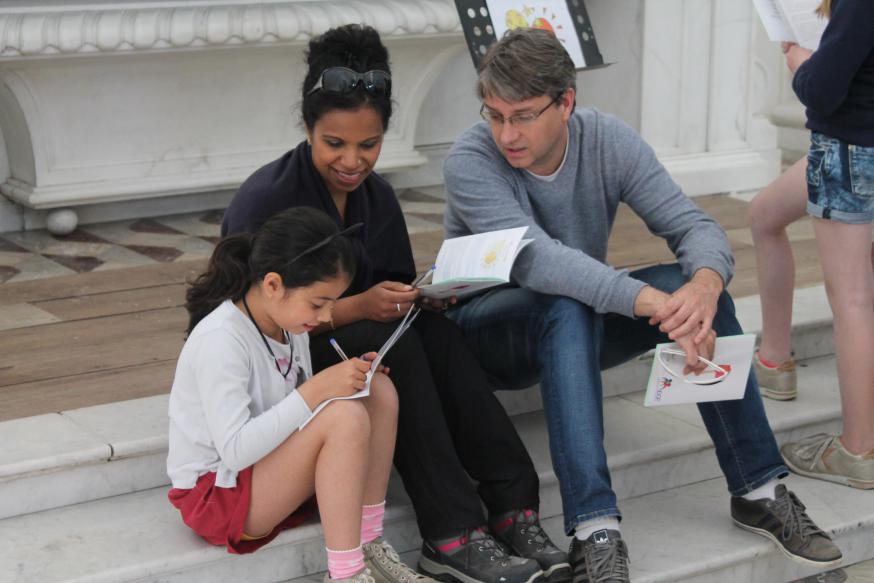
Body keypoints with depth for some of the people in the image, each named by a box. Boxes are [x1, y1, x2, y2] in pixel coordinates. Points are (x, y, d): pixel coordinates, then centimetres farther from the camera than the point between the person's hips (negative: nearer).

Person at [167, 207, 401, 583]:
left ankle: (369, 547, -8)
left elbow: (303, 408, 11)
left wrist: (347, 378, -9)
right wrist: (315, 390, -31)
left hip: (272, 473, 9)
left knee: (379, 392, -9)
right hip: (216, 494, -9)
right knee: (346, 416, -29)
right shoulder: (219, 340, -24)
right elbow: (233, 451, -30)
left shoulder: (287, 321, 2)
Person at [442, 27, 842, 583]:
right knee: (567, 308, -37)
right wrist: (653, 303, -48)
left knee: (695, 287, -21)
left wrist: (705, 284, -39)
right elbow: (535, 259, -37)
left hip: (579, 325, 4)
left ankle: (760, 489, -13)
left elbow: (697, 226, -15)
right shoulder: (470, 162, -22)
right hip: (488, 325, -4)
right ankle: (594, 529, -42)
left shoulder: (609, 140, -10)